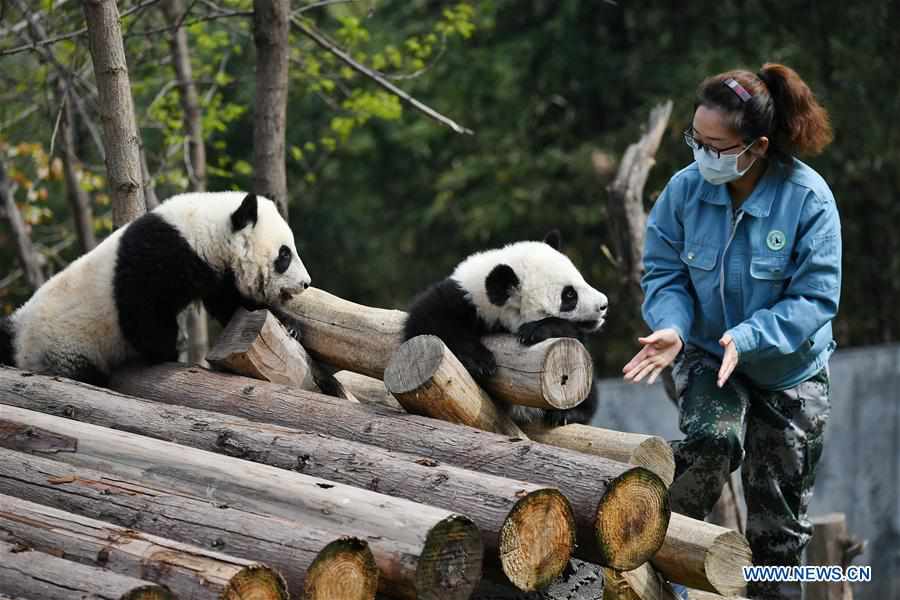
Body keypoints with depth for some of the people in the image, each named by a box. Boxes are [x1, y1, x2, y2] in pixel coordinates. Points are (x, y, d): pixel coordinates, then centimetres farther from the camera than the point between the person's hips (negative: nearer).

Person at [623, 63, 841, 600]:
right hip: (707, 355, 0)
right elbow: (663, 271, -5)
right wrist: (672, 326, -25)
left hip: (790, 370, 0)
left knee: (779, 516, 8)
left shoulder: (808, 198, -22)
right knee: (713, 438, -31)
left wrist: (746, 338, -33)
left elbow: (815, 297, -21)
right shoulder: (686, 189, -15)